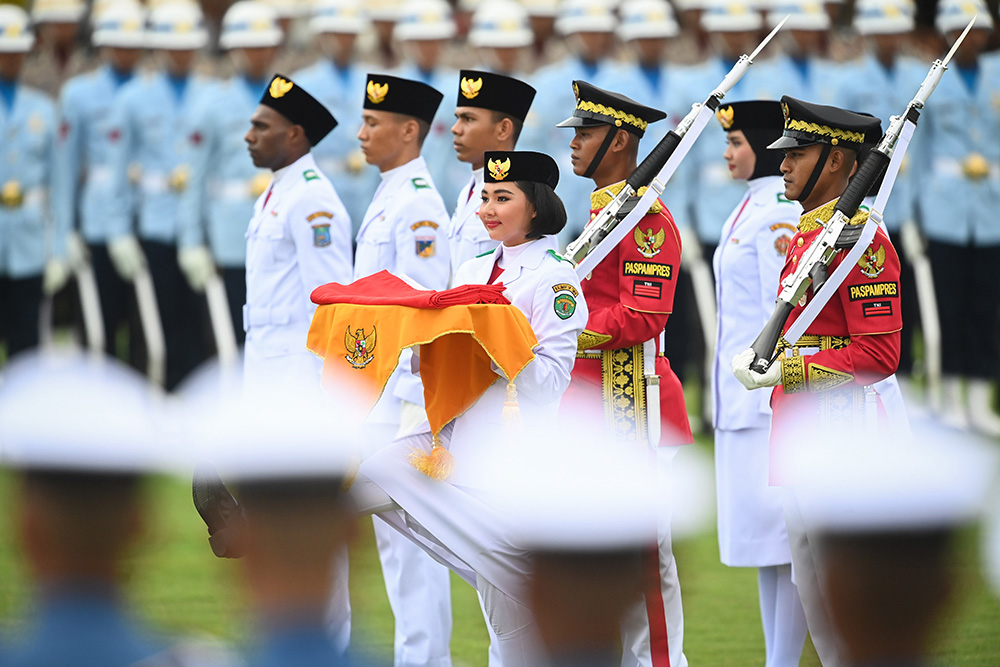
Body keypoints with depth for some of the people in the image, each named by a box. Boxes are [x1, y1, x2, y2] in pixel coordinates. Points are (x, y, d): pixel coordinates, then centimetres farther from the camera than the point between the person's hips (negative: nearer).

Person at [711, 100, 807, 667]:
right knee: (765, 537, 11)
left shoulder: (779, 214, -14)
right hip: (746, 401, 10)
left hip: (773, 398, -10)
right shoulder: (751, 208, 16)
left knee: (783, 535, -7)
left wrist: (782, 404, -19)